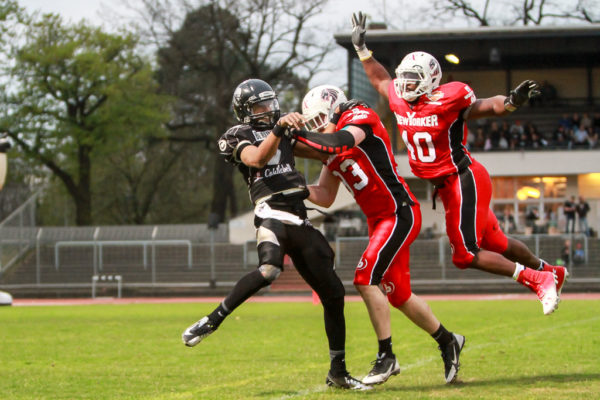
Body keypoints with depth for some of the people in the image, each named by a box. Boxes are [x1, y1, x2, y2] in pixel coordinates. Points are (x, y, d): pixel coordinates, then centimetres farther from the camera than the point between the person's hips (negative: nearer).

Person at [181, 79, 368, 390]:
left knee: (333, 293, 4)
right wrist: (278, 129, -26)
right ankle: (212, 321, -27)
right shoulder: (238, 137, 6)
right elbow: (257, 158, -15)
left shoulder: (285, 134, 26)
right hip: (272, 215, -7)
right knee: (269, 270, -38)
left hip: (300, 221, 7)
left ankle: (337, 372, 14)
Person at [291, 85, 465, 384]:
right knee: (398, 294, 12)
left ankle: (386, 356, -8)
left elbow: (340, 143, -32)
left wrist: (299, 133, -28)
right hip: (378, 221, 9)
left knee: (366, 279, -17)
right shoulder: (332, 150, 14)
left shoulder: (361, 117, -10)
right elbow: (325, 197, 16)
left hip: (400, 214, -9)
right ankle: (447, 342, 31)